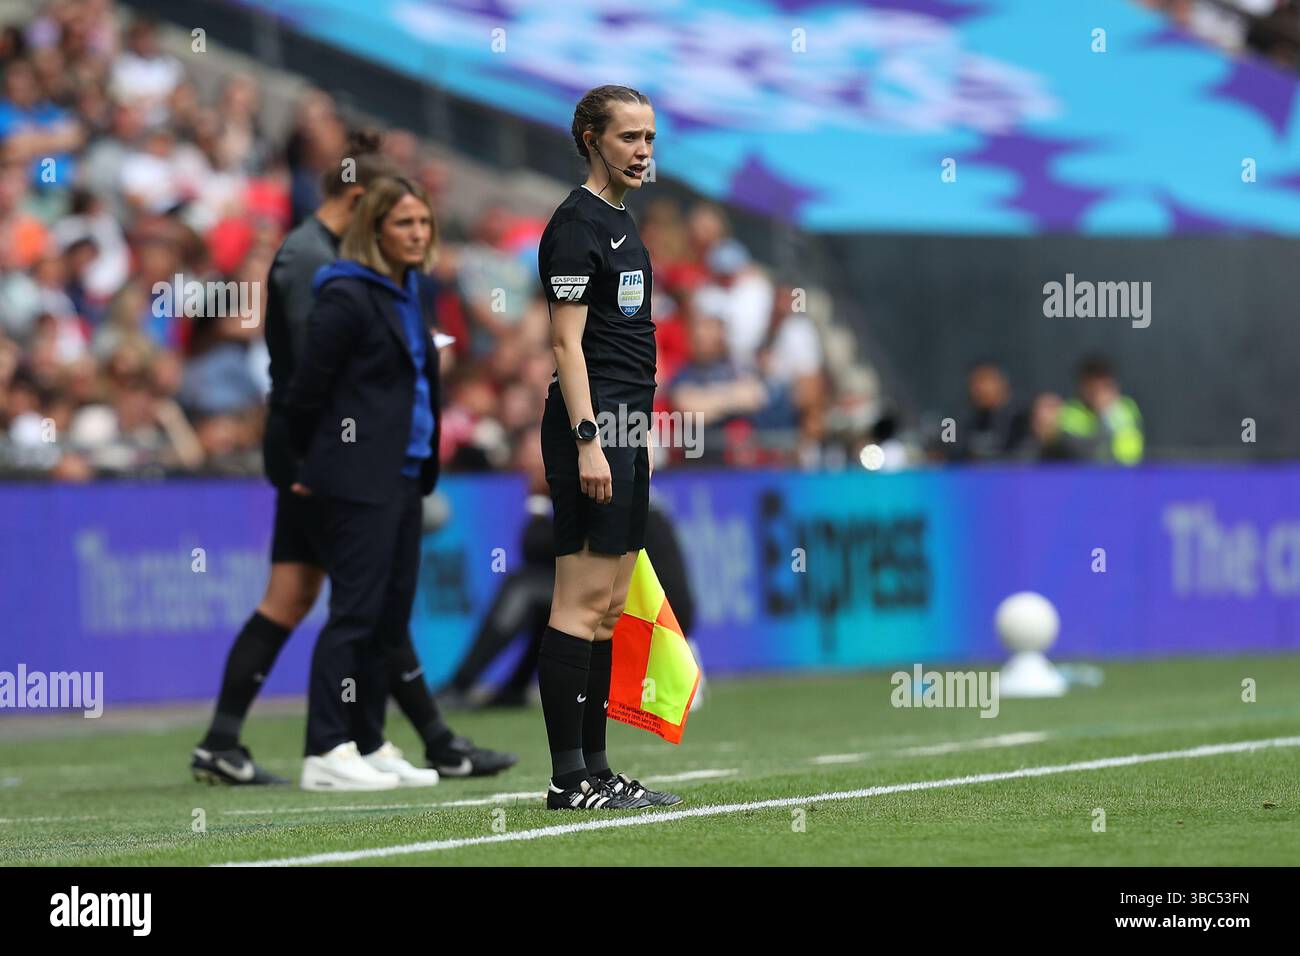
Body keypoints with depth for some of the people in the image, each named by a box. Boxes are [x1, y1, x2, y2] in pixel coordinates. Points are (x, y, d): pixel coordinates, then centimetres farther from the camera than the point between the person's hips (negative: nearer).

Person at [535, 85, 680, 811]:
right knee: (582, 602, -10)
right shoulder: (577, 223, -10)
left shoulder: (621, 222, 18)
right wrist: (587, 442, -22)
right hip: (592, 425, -10)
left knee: (609, 607, 10)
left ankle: (596, 767, 13)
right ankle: (569, 777, -10)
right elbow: (567, 342, -16)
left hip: (626, 426, 10)